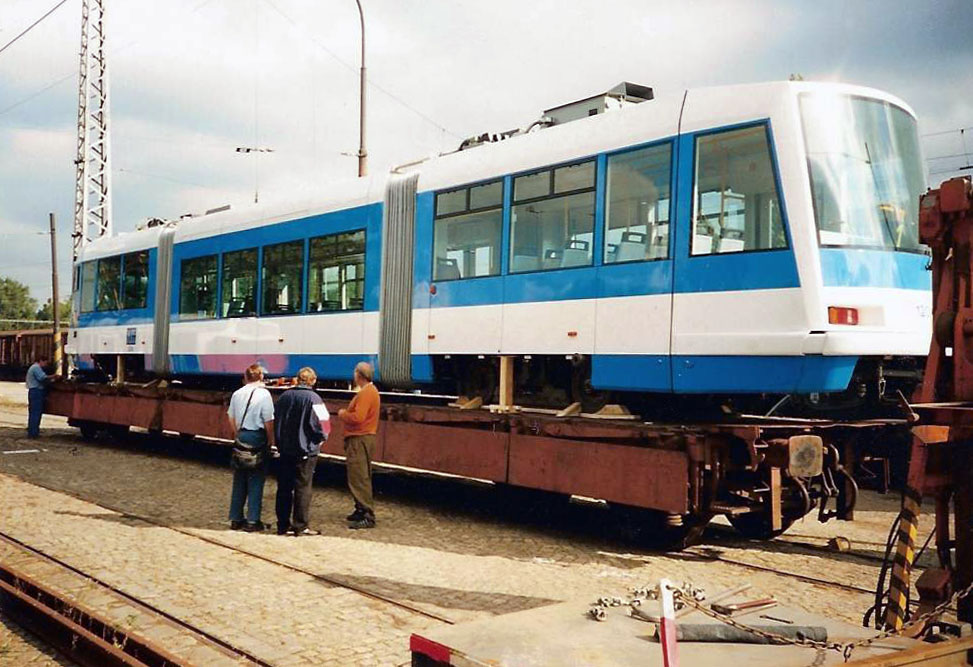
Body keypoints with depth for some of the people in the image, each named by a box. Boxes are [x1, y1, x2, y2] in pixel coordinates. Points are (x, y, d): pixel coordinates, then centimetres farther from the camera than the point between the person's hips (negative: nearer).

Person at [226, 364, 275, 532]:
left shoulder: (237, 394, 6)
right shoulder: (263, 394, -11)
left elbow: (231, 419, 13)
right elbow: (269, 422, -13)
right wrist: (270, 441, -2)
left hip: (241, 437, 5)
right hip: (257, 438, -5)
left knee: (239, 479, 13)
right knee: (256, 480, 1)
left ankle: (236, 519, 18)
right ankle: (252, 521, 2)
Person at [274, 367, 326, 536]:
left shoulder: (284, 396, 5)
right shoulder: (313, 398, -13)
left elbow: (276, 420, 10)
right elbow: (321, 423, -17)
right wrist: (320, 439, 2)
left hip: (285, 449, 5)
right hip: (306, 450, -5)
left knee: (284, 487, 11)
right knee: (303, 488, 2)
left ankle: (283, 525, 17)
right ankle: (300, 527, 5)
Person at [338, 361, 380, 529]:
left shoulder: (366, 393, -17)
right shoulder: (369, 391, 17)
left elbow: (358, 417, -25)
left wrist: (343, 414, -9)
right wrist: (346, 414, 9)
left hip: (360, 440, -11)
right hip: (360, 438, 11)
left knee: (359, 479, -10)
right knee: (359, 477, 17)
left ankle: (367, 517, -10)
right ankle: (361, 511, 24)